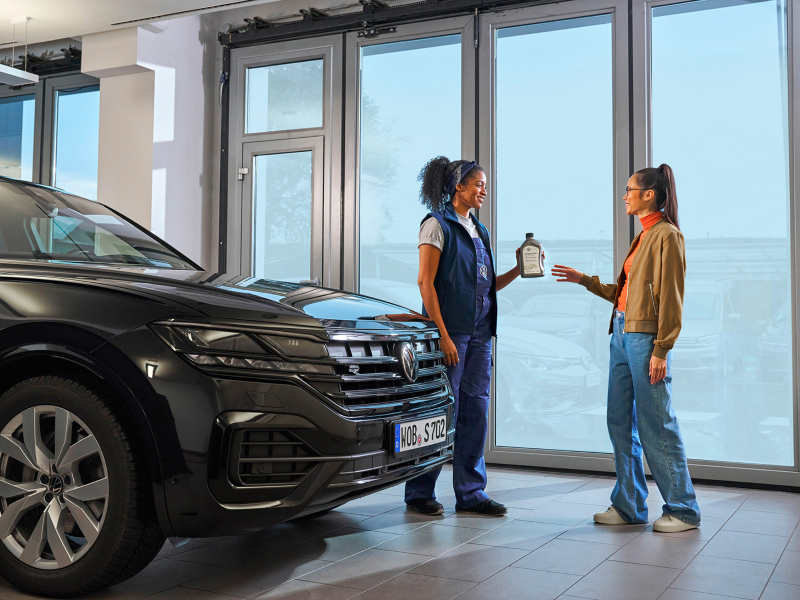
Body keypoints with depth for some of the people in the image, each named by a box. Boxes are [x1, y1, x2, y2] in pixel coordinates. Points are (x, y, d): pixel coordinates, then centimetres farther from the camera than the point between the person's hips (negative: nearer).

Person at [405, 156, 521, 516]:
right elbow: (425, 282, -12)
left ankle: (471, 493, 17)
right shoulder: (438, 224, -4)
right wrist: (442, 334, -18)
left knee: (475, 412, 8)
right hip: (450, 331, -7)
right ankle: (419, 492, 9)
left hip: (480, 333, 7)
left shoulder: (478, 230, 18)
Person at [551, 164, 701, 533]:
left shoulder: (666, 235, -8)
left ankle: (683, 510, 10)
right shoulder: (643, 237, 19)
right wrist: (583, 280, 21)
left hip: (646, 337, -9)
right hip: (622, 333, 9)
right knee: (620, 422, 10)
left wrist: (661, 350, -18)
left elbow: (671, 298, -14)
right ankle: (628, 506, 19)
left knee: (655, 426, -3)